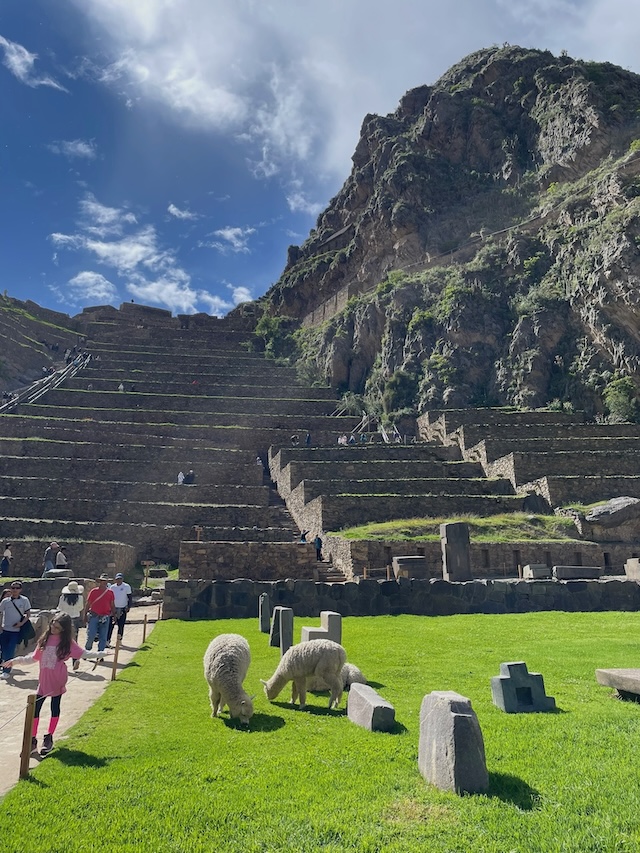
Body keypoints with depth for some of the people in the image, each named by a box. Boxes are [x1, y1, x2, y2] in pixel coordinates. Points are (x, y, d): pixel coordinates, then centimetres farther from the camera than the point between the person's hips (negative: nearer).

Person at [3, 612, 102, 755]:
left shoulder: (67, 642, -6)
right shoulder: (45, 639, 2)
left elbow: (83, 653, -5)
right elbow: (34, 657, 13)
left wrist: (100, 654, -13)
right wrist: (16, 660, 9)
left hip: (58, 680, -3)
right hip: (44, 680, 3)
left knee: (55, 707, 8)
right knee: (35, 708, 1)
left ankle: (49, 738, 24)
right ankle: (33, 740, 12)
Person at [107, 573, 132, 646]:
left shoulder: (126, 587, -3)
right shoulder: (112, 587, 6)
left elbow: (129, 597, -1)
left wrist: (128, 607, -9)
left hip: (123, 609, -2)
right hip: (113, 609, 2)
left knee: (121, 625, 3)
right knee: (110, 625, -6)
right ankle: (107, 640, -4)